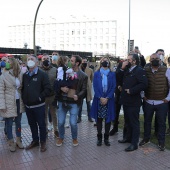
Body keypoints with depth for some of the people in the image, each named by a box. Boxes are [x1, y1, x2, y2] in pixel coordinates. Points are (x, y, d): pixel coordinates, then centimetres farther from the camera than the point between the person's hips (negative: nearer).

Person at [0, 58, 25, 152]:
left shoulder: (20, 75, 2)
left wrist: (23, 100, -1)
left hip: (19, 102, 3)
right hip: (9, 103, -3)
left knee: (18, 122, 15)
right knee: (9, 123, 7)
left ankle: (18, 140, 31)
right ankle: (11, 142, 23)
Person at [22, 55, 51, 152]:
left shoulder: (42, 74, -9)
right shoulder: (25, 75, 8)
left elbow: (48, 89, -13)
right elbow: (22, 88, 17)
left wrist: (40, 97, -15)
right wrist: (24, 98, 5)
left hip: (39, 105, -5)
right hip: (28, 105, 6)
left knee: (41, 124, 6)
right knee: (32, 124, 16)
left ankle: (43, 141, 23)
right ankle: (35, 140, 33)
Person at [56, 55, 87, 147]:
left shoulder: (83, 76, -2)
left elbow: (84, 89, -3)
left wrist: (78, 96, -21)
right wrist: (61, 88, -14)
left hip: (74, 102, -2)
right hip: (62, 101, 3)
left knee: (73, 123, 2)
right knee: (60, 122, 8)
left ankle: (74, 138, 29)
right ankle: (61, 138, 33)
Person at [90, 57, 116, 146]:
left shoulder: (112, 74, 4)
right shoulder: (96, 74, 4)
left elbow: (113, 87, -2)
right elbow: (95, 87, -2)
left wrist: (107, 98, -12)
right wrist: (100, 98, -12)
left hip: (109, 100, 0)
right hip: (98, 99, 0)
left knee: (108, 119, 6)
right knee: (99, 119, 6)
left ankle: (106, 138, 19)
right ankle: (99, 137, 18)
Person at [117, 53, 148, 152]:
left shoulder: (139, 71, -13)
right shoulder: (127, 70, 13)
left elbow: (144, 84, -23)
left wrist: (131, 90, -20)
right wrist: (122, 69, 0)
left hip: (133, 102, -8)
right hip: (126, 100, 8)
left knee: (134, 122, 2)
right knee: (127, 121, 20)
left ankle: (134, 143, 12)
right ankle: (128, 137, 37)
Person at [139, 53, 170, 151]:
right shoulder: (145, 71, 0)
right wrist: (142, 95, 3)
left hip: (162, 103, -2)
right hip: (148, 102, 2)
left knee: (161, 123, 9)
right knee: (147, 121, 14)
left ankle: (161, 142, 25)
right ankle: (146, 138, 33)